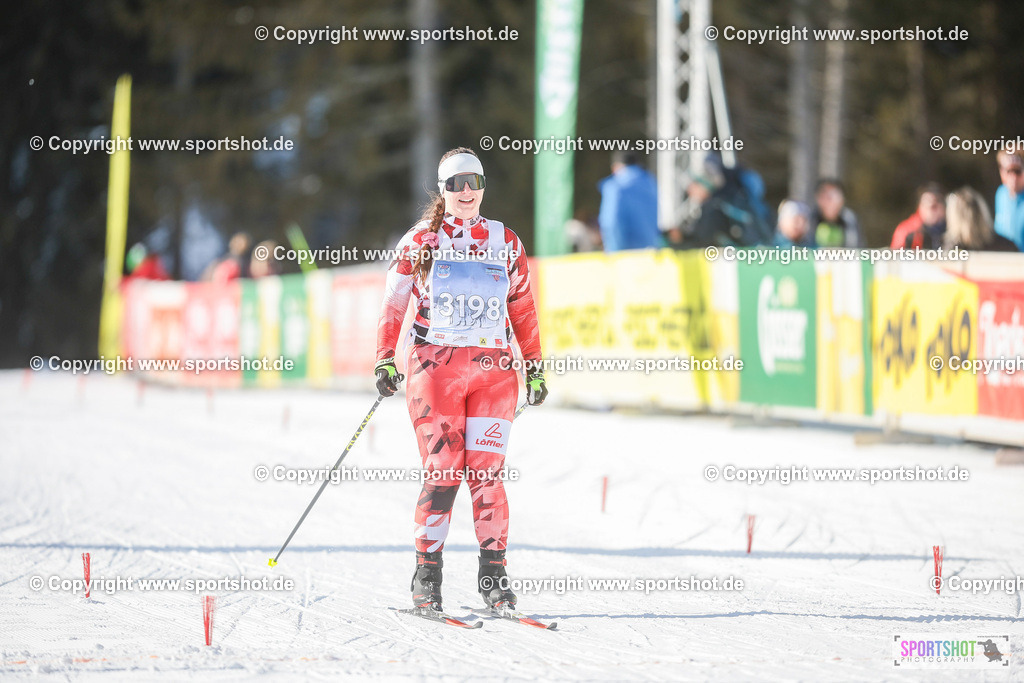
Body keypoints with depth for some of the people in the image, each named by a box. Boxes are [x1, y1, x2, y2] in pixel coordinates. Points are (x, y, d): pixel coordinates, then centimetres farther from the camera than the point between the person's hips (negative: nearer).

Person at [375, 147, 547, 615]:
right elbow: (393, 304, 6)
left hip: (494, 369, 2)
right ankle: (427, 577, 1)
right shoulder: (421, 240, 6)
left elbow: (523, 309, 17)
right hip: (436, 365, -2)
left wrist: (534, 367, 13)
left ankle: (494, 576, 0)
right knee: (442, 472, -8)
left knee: (486, 473, -6)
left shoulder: (505, 242, 12)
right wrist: (385, 361, -4)